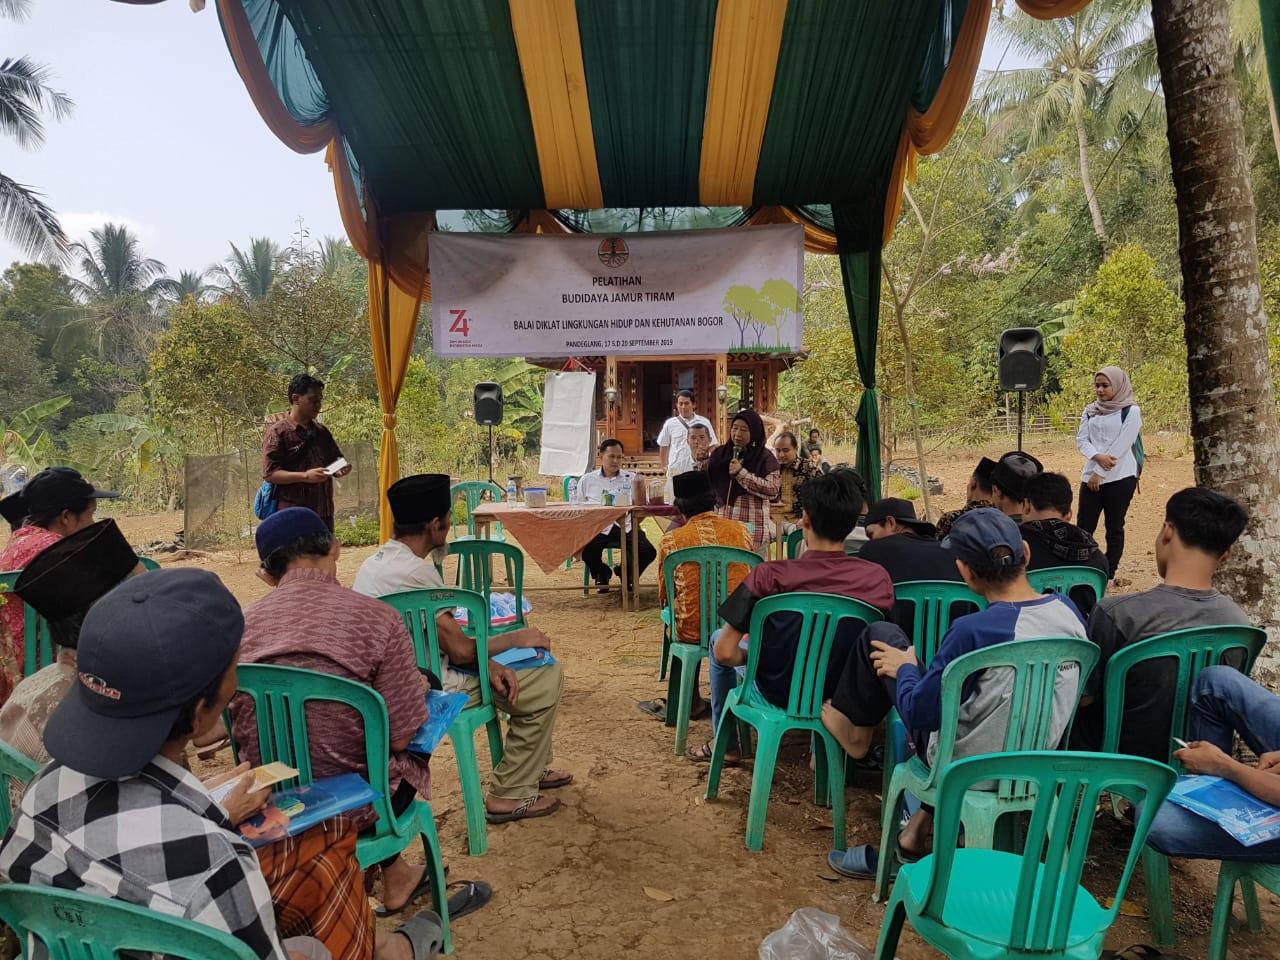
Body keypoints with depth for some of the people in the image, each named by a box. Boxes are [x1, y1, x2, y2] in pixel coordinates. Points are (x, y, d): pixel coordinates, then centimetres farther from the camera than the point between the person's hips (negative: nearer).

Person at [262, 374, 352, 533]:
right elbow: (270, 474, -11)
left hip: (324, 512, 6)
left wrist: (340, 469, -2)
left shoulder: (322, 431, 15)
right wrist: (305, 476, -24)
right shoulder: (277, 432, -4)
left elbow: (335, 461, 23)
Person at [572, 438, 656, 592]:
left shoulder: (631, 478, 15)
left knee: (648, 551, -23)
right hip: (598, 527, -1)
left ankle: (626, 573, 14)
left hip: (625, 526, 1)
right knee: (587, 552, -32)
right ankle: (601, 574, 8)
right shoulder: (587, 480, 14)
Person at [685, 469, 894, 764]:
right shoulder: (879, 578, -19)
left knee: (718, 639, 26)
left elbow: (725, 652, -22)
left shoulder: (769, 576, -27)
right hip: (843, 696, 3)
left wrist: (750, 655, 0)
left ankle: (725, 745, 37)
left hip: (777, 693, -3)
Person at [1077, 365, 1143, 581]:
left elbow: (1122, 445, -10)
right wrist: (1097, 457, -17)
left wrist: (1100, 473, -12)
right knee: (1084, 528, 2)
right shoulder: (1089, 411, 12)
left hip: (1119, 478, -4)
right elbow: (1081, 440, 3)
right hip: (1091, 477, 4)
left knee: (1114, 529, 4)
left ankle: (1109, 574, 11)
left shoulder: (1131, 411, -3)